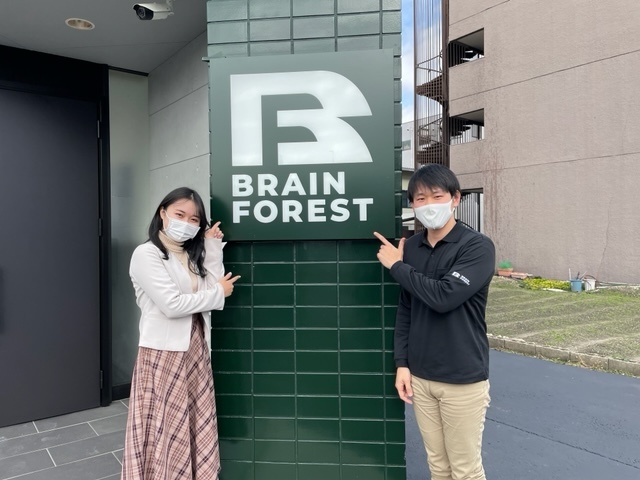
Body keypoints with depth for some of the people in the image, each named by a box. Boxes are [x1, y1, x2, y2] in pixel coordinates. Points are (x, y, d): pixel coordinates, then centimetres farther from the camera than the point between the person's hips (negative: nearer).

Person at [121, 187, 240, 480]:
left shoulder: (190, 256, 13)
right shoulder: (146, 254, -9)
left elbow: (214, 287, 1)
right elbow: (172, 304, -18)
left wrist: (213, 248, 1)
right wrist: (218, 293, -8)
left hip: (195, 351, 7)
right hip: (164, 353, -7)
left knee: (197, 427, 13)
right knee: (166, 428, 5)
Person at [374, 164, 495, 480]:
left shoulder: (478, 247, -12)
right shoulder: (410, 247, 3)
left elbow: (443, 297, -25)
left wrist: (397, 266, -13)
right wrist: (401, 363, 4)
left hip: (463, 379, -4)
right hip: (420, 377, 5)